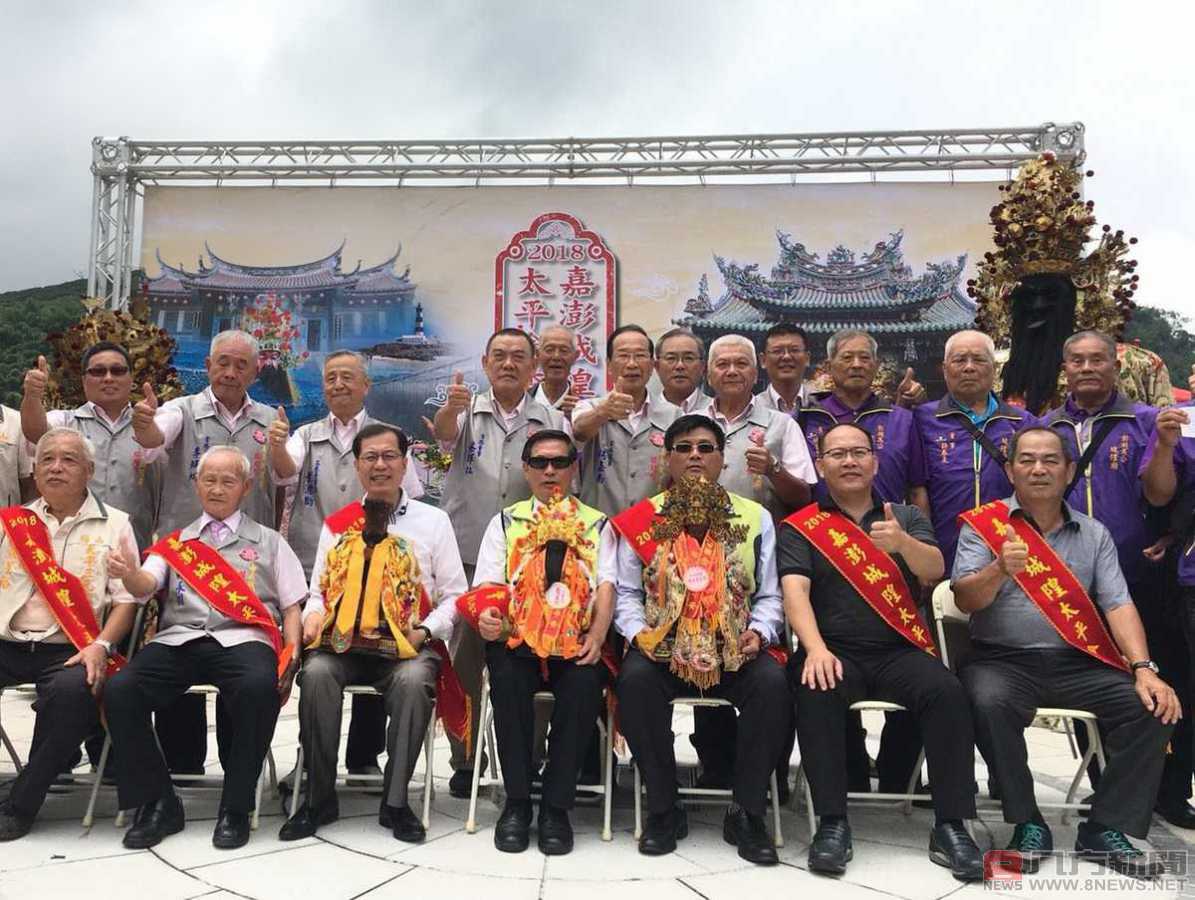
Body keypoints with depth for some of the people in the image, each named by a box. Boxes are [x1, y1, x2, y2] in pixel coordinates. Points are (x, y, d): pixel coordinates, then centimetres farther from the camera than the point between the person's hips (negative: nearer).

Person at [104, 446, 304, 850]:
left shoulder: (268, 542, 19)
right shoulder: (175, 541, 23)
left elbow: (291, 607, 13)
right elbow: (146, 586, 4)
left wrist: (290, 660, -3)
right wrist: (128, 572, -21)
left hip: (241, 639, -2)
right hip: (178, 639, 2)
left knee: (258, 687, -36)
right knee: (119, 691, -26)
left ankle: (235, 808, -18)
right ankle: (157, 803, -8)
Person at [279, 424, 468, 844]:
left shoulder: (433, 520, 10)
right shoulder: (336, 524, 17)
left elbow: (454, 596, 8)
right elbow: (318, 590, 21)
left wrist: (425, 630, -9)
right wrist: (314, 615, -2)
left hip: (407, 646, -2)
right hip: (341, 639, 2)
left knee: (414, 680, -34)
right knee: (316, 673, -30)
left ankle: (395, 802, -17)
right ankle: (319, 798, -13)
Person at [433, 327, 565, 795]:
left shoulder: (552, 422, 9)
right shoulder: (467, 410, 6)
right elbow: (444, 433, -16)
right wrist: (451, 407, -39)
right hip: (467, 555, 0)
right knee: (464, 660, 6)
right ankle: (464, 760, 20)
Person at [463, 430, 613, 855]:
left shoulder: (596, 524, 15)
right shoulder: (505, 522, 17)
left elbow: (606, 585, 3)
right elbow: (487, 586, 8)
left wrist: (597, 636, -15)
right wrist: (486, 616, -15)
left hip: (576, 642, 0)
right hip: (517, 639, 1)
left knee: (585, 683, -31)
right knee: (506, 677, -31)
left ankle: (556, 806, -17)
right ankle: (516, 802, -16)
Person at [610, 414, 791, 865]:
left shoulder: (756, 518, 12)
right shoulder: (640, 520, 8)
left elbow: (769, 595, 11)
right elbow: (627, 593, 7)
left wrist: (758, 632, -7)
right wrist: (641, 633, -10)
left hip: (738, 649, 1)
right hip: (661, 645, 0)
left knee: (772, 683, -30)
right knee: (634, 679, -32)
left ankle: (747, 813, -10)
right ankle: (663, 809, -12)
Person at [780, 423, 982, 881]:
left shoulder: (907, 517, 15)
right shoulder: (799, 528, 8)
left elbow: (934, 571, -3)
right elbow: (795, 591, -7)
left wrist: (901, 542, -26)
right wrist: (816, 649, -25)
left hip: (900, 651, 2)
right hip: (835, 651, -2)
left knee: (947, 692, -27)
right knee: (816, 693, -33)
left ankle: (950, 827, -17)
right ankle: (832, 822, -23)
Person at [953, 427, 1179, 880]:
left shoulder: (1094, 534, 12)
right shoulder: (983, 524, 2)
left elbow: (1118, 604, 3)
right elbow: (965, 600, -8)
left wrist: (1144, 669, -12)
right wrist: (1000, 570, -29)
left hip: (1079, 662, 4)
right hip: (1004, 660, -3)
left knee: (1153, 707, -19)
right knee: (988, 702, -34)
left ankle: (1106, 830, -3)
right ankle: (1028, 825, -12)